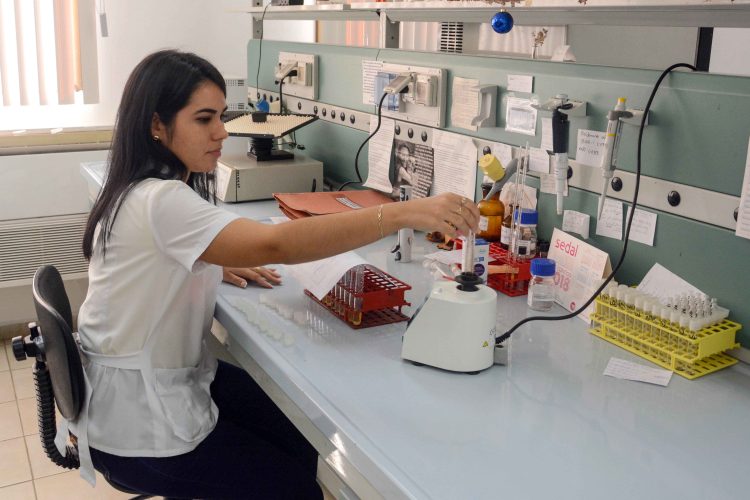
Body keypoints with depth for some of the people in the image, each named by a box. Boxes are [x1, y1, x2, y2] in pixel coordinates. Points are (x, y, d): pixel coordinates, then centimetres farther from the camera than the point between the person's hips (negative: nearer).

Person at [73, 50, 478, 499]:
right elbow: (275, 244, -41)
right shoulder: (158, 201, -28)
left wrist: (216, 262, 4)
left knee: (312, 449, 7)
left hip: (179, 376, 9)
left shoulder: (154, 188, 4)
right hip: (136, 416, -9)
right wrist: (404, 214, -45)